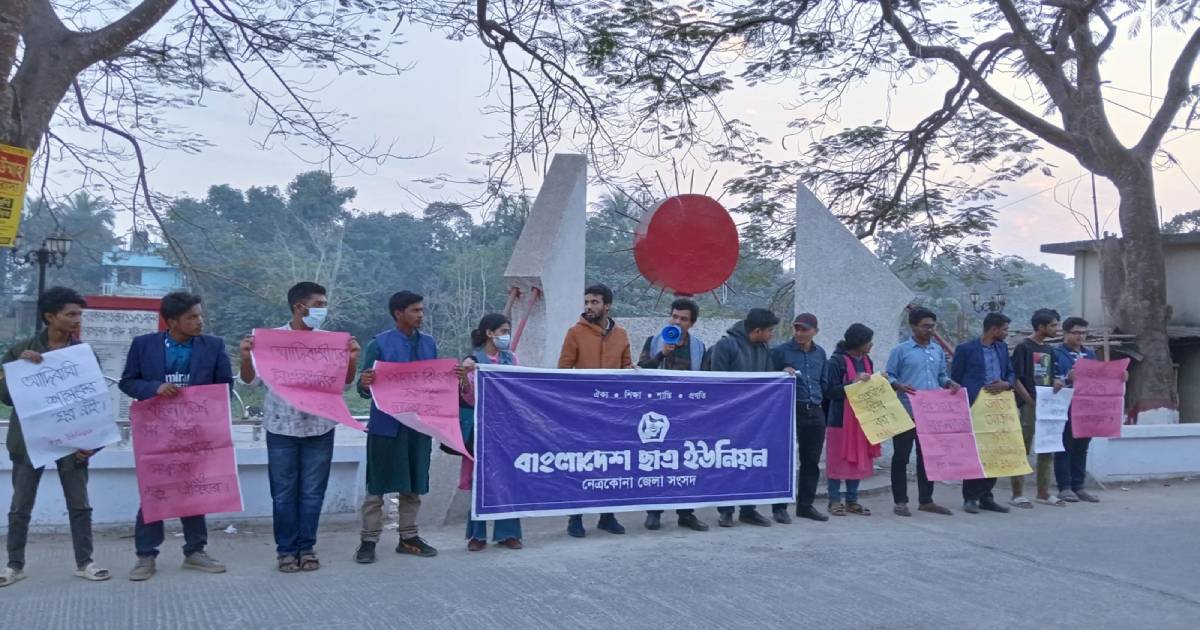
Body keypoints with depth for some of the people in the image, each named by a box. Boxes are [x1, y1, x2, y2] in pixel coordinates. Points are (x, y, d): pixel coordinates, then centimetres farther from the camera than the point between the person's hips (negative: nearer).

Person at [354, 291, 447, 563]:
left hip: (420, 424, 5)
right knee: (377, 486, 3)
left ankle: (408, 537, 23)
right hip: (386, 425, -4)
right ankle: (369, 540, 12)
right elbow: (366, 389, -7)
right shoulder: (380, 343, -6)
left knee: (414, 485, 12)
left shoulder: (429, 343, 9)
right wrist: (365, 384, -30)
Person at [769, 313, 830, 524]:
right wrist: (783, 374, -18)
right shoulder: (780, 351, -2)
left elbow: (824, 383, 21)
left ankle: (805, 505, 22)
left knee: (812, 461, 10)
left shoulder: (820, 353, 14)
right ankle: (779, 507, 3)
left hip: (816, 412, 5)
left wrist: (822, 403, 11)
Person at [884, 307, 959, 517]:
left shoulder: (938, 351, 14)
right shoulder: (900, 350, -2)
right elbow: (889, 376, -3)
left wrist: (949, 383, -2)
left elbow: (942, 376, 19)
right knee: (901, 456, 1)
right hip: (906, 412, -5)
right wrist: (899, 386, -23)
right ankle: (900, 502, 8)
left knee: (927, 456, 11)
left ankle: (926, 500, 22)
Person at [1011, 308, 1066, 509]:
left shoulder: (1049, 350, 14)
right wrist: (1031, 401, -15)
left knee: (1047, 449, 11)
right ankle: (1018, 494, 1)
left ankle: (1043, 492, 20)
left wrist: (1056, 382, -2)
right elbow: (1016, 379, -11)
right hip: (1028, 405, -7)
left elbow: (1051, 375, 21)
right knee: (1022, 449, -3)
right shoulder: (1024, 347, -7)